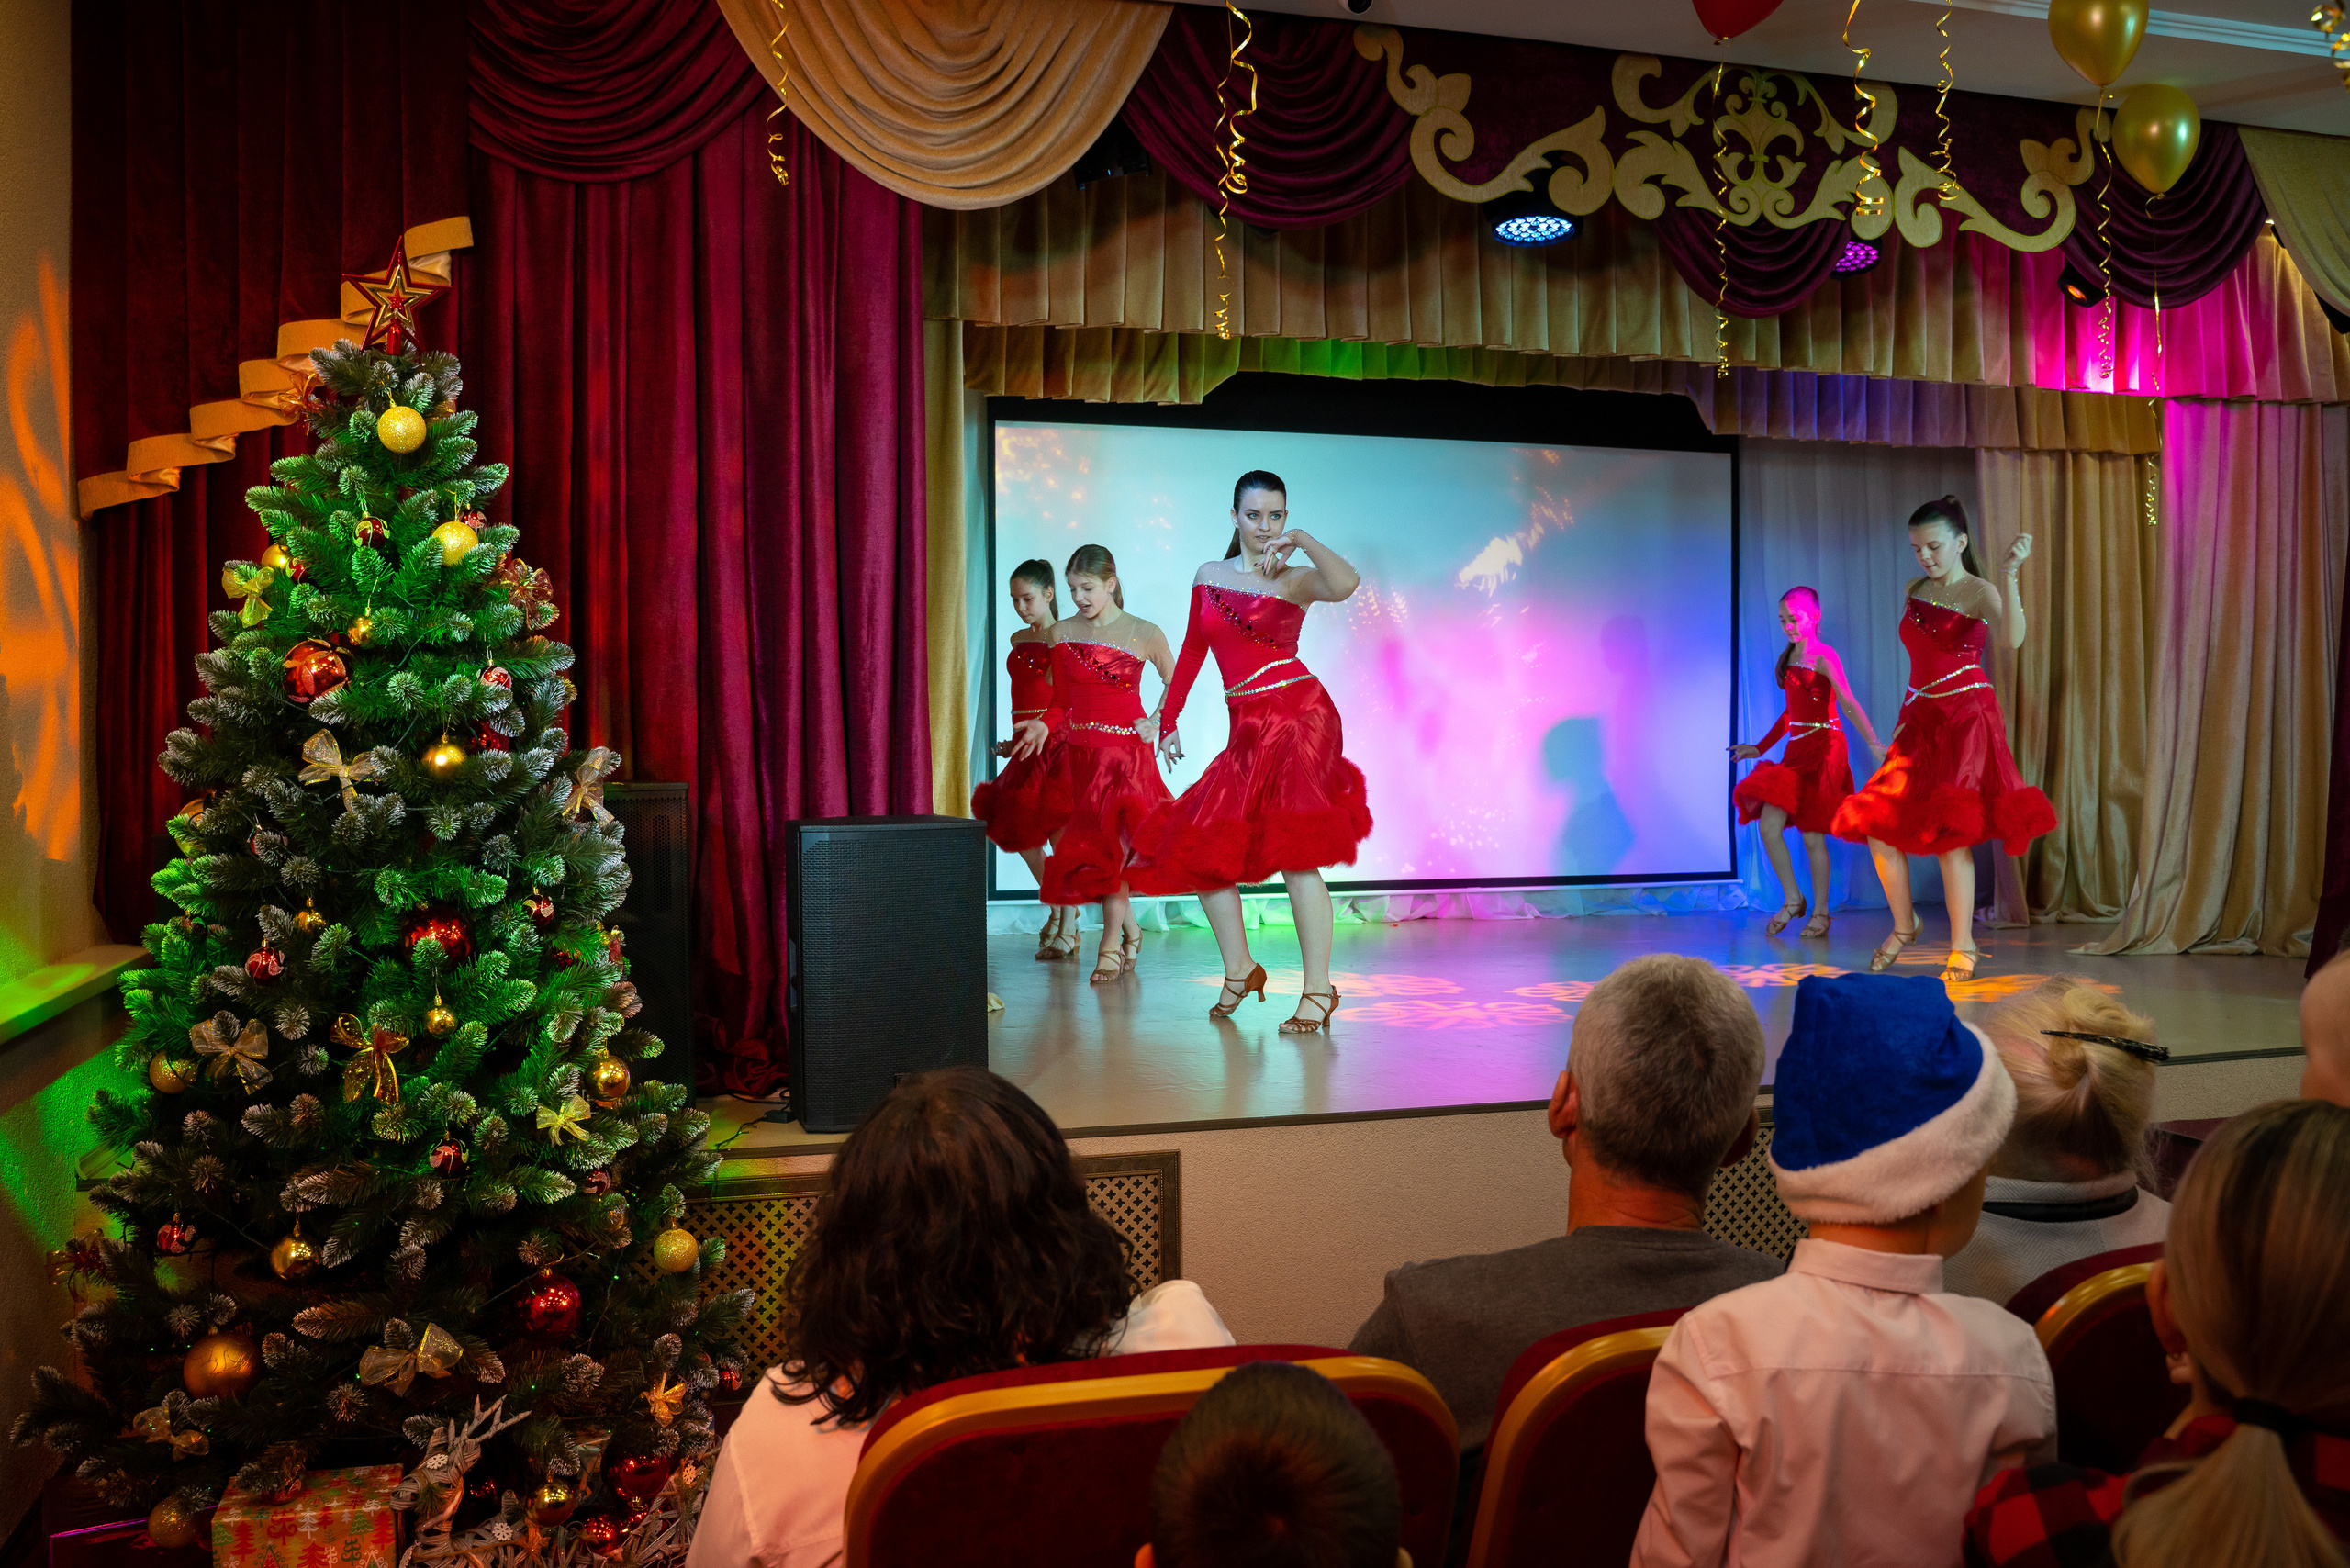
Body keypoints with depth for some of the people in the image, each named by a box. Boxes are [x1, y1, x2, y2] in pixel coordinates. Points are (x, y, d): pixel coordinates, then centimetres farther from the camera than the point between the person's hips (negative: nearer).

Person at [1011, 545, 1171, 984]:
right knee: (1090, 842, 4)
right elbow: (1062, 701, 13)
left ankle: (1111, 943, 2)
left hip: (1126, 750, -3)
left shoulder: (1144, 634, -2)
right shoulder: (1061, 633, 6)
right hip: (1078, 750, 4)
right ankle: (1129, 931, 24)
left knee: (1112, 839, -11)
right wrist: (1044, 725, -4)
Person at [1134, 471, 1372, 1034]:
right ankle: (1240, 970, 18)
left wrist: (1302, 539, -15)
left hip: (1298, 714, -5)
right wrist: (1168, 721, 23)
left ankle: (1318, 989, -8)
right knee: (1201, 846, 2)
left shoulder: (1294, 579, 2)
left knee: (1295, 849, -14)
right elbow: (1192, 652, 23)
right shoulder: (1209, 576, 15)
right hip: (1246, 729, 6)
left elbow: (1346, 584, -22)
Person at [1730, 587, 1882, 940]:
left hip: (1822, 749, -7)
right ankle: (1792, 901, 11)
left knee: (1812, 836, -3)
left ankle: (1820, 913, 10)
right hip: (1796, 748, 7)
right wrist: (1760, 748, 25)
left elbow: (1849, 703, -20)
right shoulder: (1789, 658, 14)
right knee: (1769, 825, -4)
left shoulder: (1823, 657, -8)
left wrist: (1873, 743, -31)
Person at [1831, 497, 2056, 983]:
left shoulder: (1979, 593, -7)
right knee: (1877, 825, 0)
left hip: (1965, 719, -6)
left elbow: (2012, 638, -28)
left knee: (1949, 833, -11)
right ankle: (1903, 926, 19)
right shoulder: (1913, 592, 12)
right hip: (1920, 720, 6)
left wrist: (2010, 575, -39)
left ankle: (1963, 948, -1)